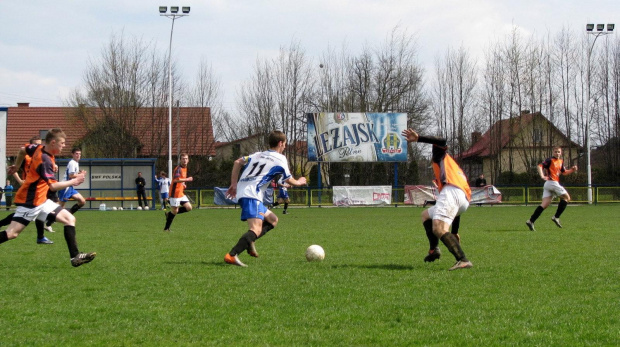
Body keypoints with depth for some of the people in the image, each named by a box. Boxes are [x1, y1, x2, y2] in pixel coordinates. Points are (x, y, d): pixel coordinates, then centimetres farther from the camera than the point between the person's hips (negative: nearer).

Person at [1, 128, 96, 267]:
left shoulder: (39, 148, 3)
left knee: (70, 219, 2)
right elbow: (53, 186, -27)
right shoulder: (45, 160, -23)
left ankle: (75, 257, -4)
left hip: (41, 201, 10)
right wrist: (74, 181, -16)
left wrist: (16, 166, 37)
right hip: (30, 201, -10)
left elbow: (23, 150, 22)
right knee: (12, 233, -13)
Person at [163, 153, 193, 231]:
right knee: (175, 211, -5)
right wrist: (187, 179, -26)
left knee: (189, 207, 2)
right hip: (175, 193, -9)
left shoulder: (185, 168, 14)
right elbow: (176, 180, -31)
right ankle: (166, 228, 8)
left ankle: (169, 213, 13)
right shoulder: (178, 169, -16)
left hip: (181, 193, 9)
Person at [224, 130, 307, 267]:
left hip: (241, 192, 9)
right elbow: (289, 180, 17)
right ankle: (232, 255, -41)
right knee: (256, 229, -22)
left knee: (272, 220, 21)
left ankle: (248, 241, -2)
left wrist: (234, 184, 19)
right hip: (252, 195, -9)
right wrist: (300, 182, 38)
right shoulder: (280, 159, 6)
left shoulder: (257, 155, 24)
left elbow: (237, 162, 18)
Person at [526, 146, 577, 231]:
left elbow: (564, 172, 31)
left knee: (544, 204, -1)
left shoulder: (561, 162, 20)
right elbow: (540, 166, -16)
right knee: (567, 198, 0)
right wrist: (542, 176, -31)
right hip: (552, 182, -8)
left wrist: (572, 170, 13)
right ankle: (556, 217, -3)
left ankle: (531, 221, -9)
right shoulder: (550, 160, -6)